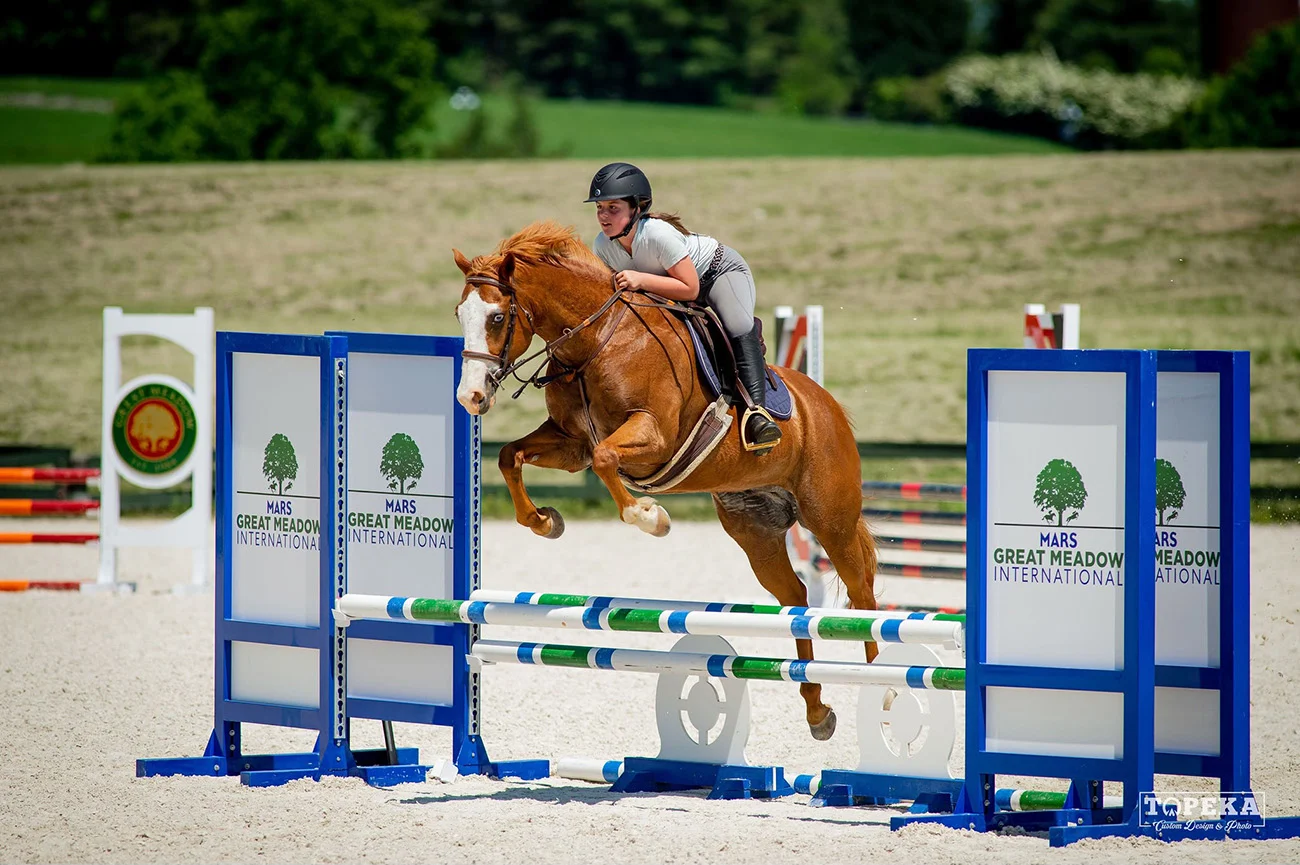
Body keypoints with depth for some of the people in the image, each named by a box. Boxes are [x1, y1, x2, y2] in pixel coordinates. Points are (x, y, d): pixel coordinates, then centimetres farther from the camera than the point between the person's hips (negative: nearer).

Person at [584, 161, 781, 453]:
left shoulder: (658, 234, -37)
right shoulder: (603, 246, -17)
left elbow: (690, 288, -33)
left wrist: (640, 279, -42)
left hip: (719, 269, -8)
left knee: (738, 328, -33)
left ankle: (756, 409, -41)